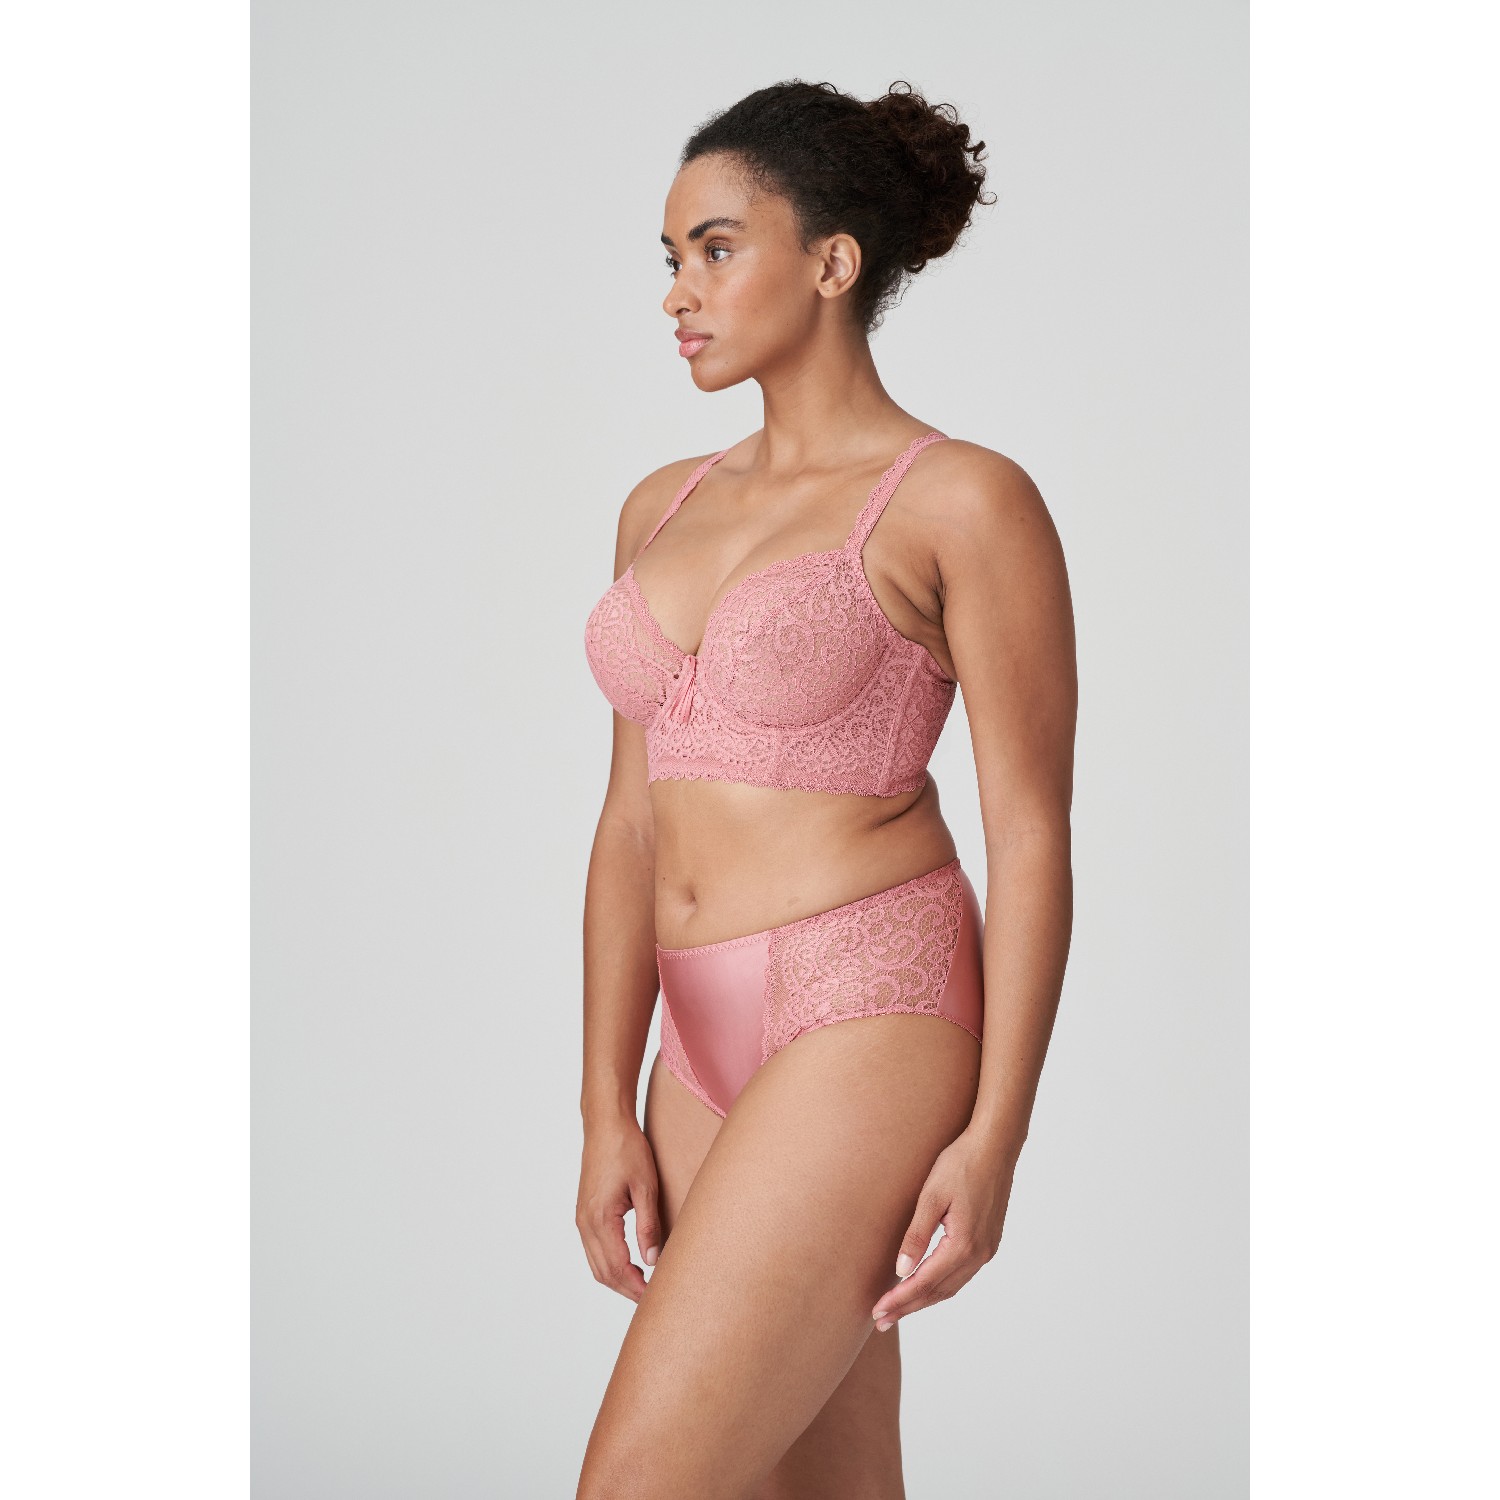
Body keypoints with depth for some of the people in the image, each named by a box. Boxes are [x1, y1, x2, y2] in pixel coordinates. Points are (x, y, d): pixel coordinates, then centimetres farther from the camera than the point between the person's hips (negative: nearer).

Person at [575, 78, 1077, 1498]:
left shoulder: (965, 501, -7)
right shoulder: (664, 509, 12)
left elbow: (1031, 830, -8)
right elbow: (635, 819, 11)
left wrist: (995, 1138, -13)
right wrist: (609, 1108, 5)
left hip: (872, 1021, -7)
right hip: (717, 1052, 7)